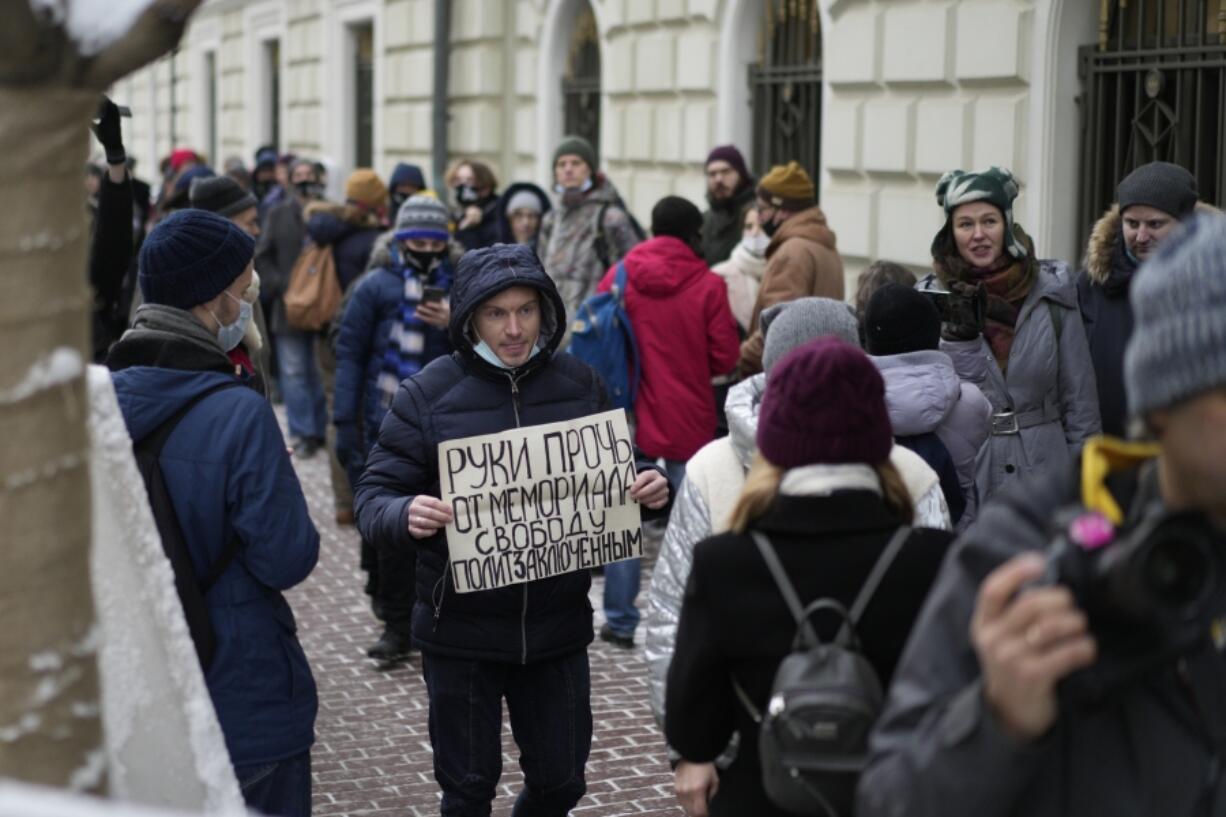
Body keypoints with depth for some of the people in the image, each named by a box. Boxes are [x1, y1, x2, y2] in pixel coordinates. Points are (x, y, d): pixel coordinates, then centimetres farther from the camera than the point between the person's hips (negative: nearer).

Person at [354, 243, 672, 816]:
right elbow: (374, 497, -8)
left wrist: (649, 493, -12)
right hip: (462, 633, -2)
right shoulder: (428, 393, -8)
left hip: (557, 628, 3)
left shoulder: (579, 386, 2)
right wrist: (406, 516, -31)